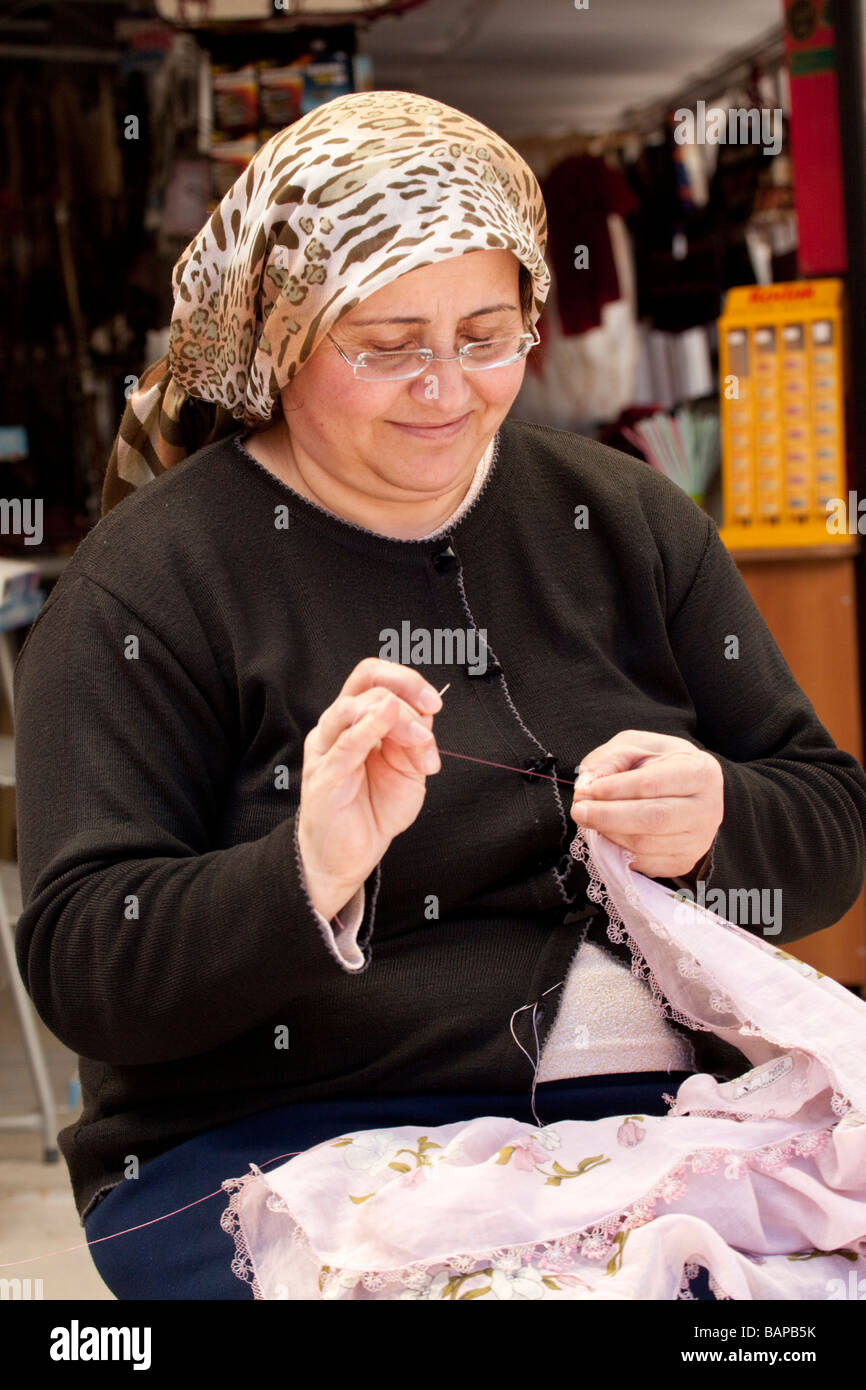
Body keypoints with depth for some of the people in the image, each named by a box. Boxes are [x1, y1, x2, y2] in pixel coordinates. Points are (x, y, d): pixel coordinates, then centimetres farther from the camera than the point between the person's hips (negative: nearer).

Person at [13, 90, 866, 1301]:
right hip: (280, 1141, -4)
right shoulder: (148, 585, -2)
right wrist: (310, 873, -27)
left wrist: (711, 825, -11)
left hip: (663, 1102, 4)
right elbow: (83, 973, -8)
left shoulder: (625, 519, 12)